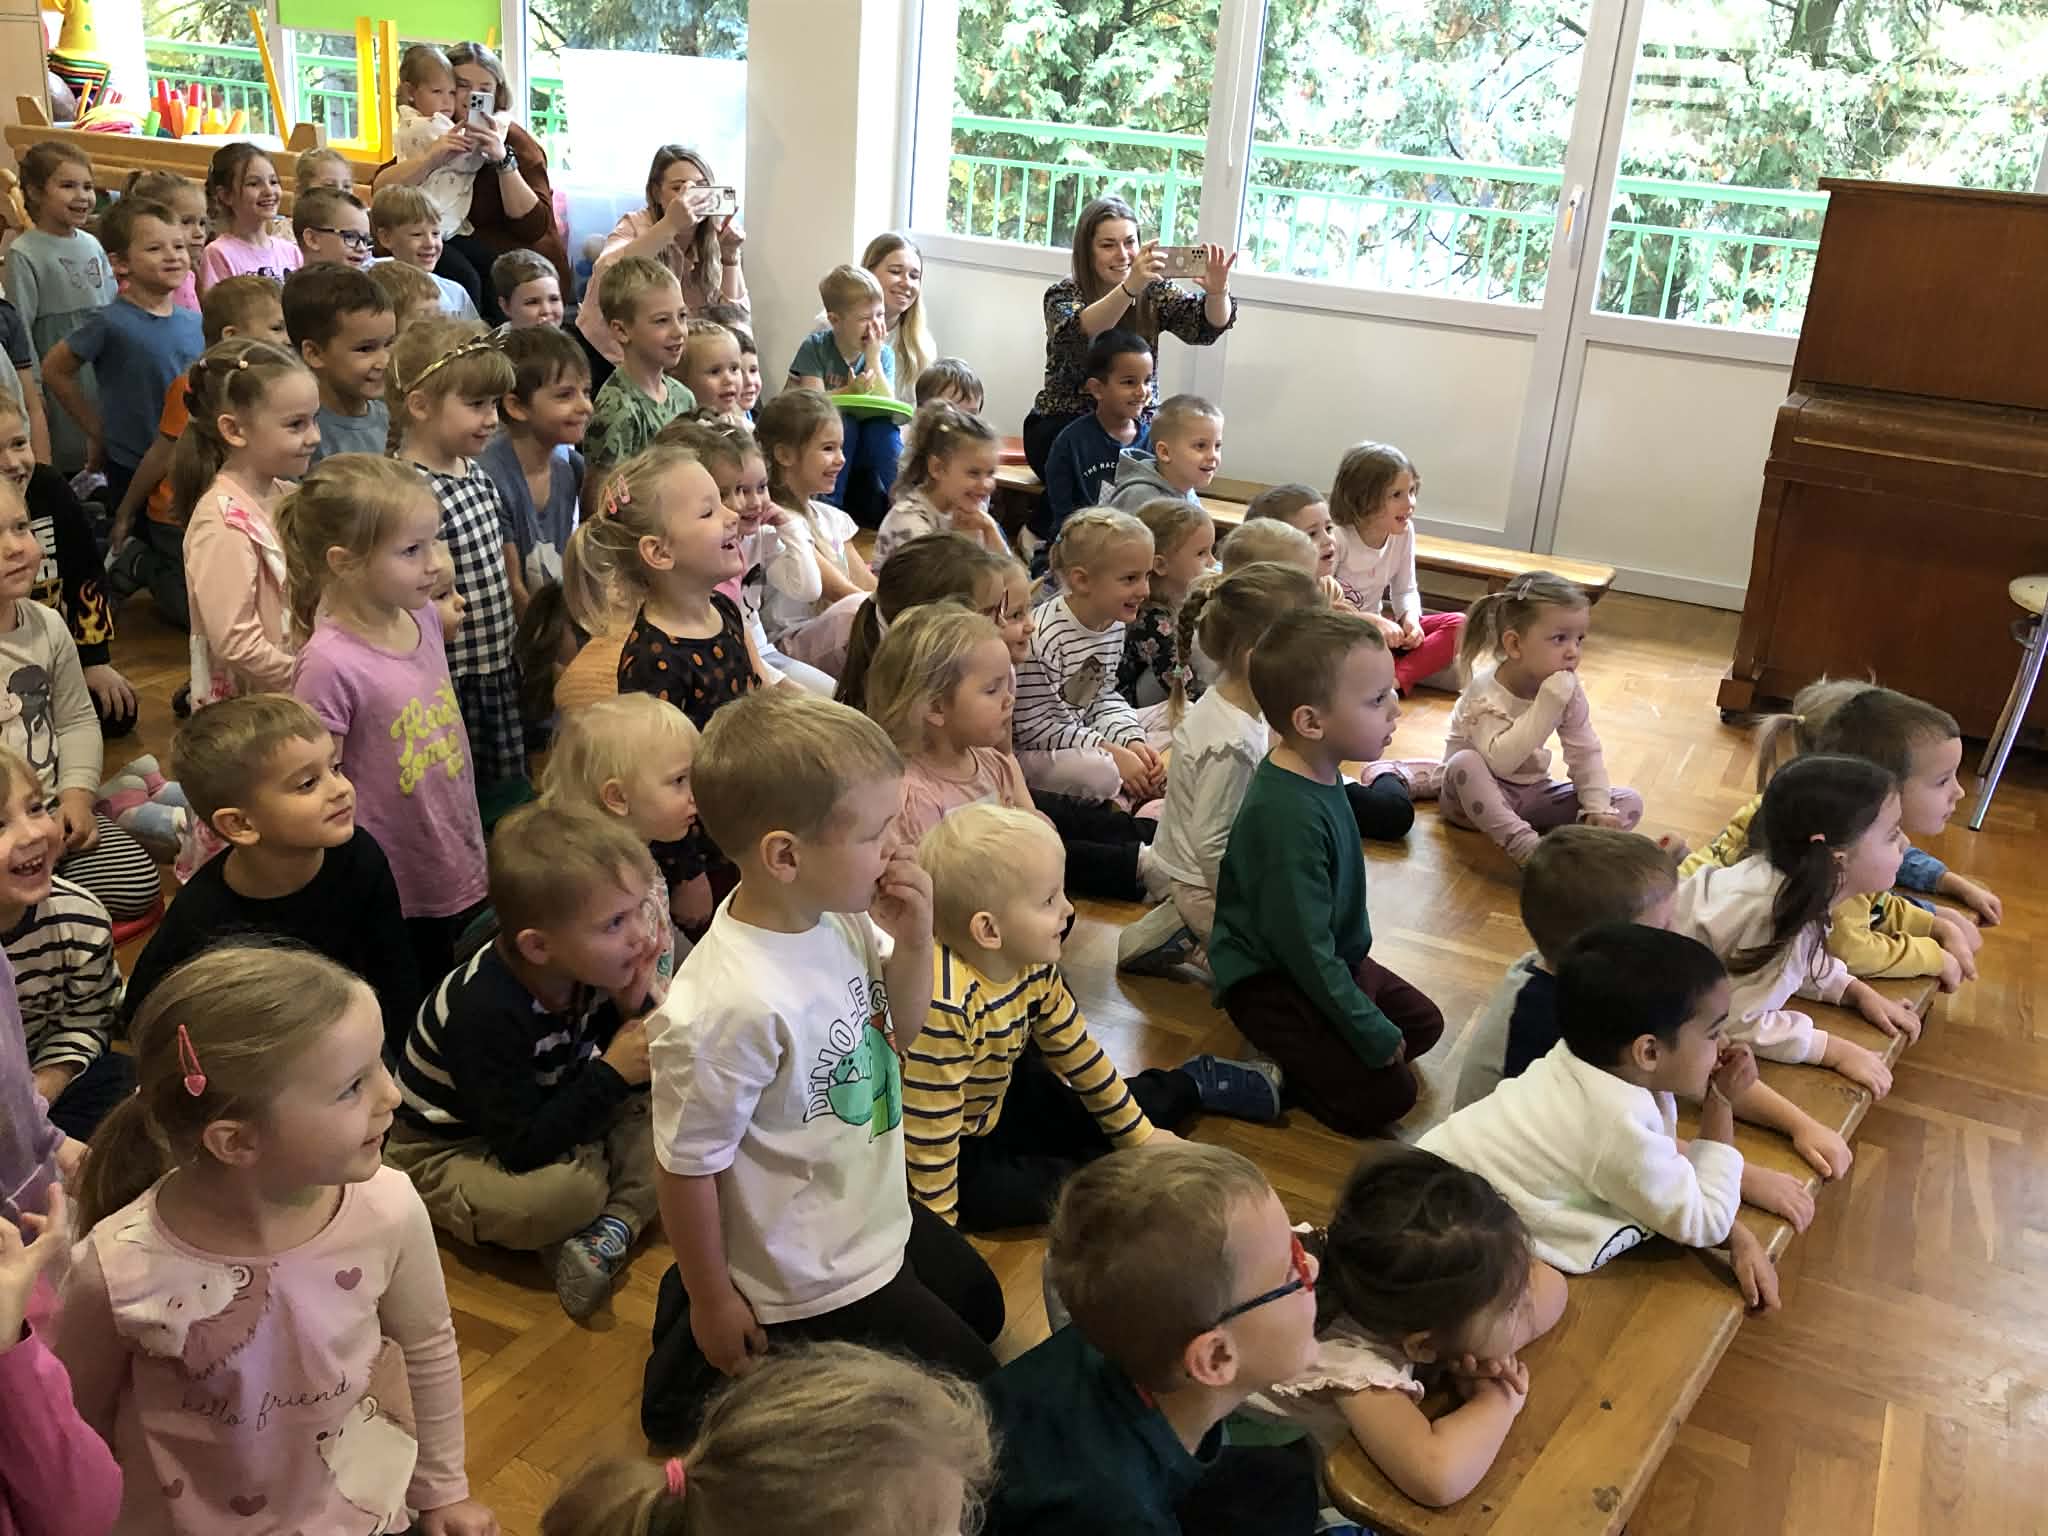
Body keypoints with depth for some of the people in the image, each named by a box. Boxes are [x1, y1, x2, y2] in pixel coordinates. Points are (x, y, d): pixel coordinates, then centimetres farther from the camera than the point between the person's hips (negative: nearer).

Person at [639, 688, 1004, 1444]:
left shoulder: (839, 916, -14)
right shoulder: (729, 1005, -37)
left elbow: (899, 1032, 4)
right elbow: (687, 1166, -24)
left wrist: (913, 941, -16)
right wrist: (712, 1302, -10)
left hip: (881, 1215, 8)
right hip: (821, 1280, -8)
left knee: (981, 1305, 29)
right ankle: (710, 1380, 13)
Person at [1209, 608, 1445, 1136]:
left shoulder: (1320, 776, -3)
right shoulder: (1287, 815, -33)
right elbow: (1304, 947, -28)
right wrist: (1373, 1034, -20)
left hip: (1334, 959, 10)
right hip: (1271, 981, -10)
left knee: (1424, 1024, 17)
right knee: (1382, 1094, -15)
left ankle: (1296, 1051, 10)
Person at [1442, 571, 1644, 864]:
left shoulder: (1568, 687, -7)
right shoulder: (1486, 691, -25)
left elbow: (1585, 752, -2)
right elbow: (1500, 760, -39)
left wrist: (1599, 809, -16)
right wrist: (1548, 703, -40)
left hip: (1531, 792, 6)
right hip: (1476, 796, -5)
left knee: (1630, 802, -9)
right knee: (1465, 763, -39)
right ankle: (1527, 848, -44)